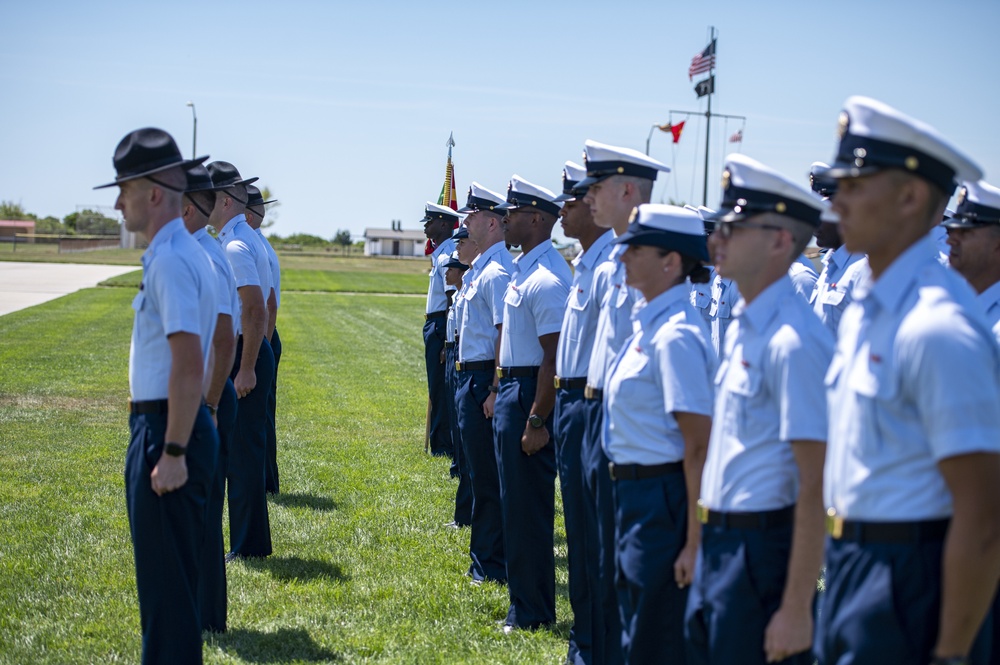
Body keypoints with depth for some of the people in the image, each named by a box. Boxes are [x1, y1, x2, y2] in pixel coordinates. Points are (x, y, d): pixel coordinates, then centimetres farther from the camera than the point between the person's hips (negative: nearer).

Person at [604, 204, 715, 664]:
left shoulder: (675, 336, -20)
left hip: (663, 501, -10)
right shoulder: (650, 324, 8)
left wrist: (695, 542, -22)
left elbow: (699, 446, -22)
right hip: (636, 494, 10)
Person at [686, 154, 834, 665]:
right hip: (719, 546, 9)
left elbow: (815, 486, -21)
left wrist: (796, 608, -21)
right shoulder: (743, 327, 10)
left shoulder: (792, 341, -19)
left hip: (762, 551, -9)